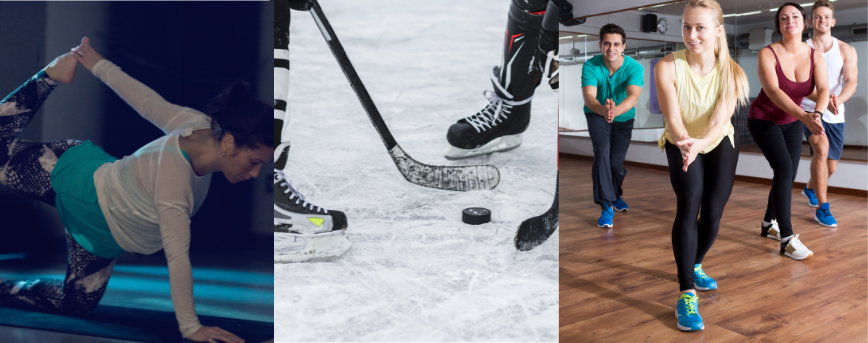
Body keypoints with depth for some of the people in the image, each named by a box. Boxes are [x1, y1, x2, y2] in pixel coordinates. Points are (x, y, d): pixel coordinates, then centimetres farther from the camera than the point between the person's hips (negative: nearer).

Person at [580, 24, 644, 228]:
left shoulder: (634, 68, -24)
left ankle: (615, 194, 33)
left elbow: (633, 96, -41)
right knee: (602, 151, -25)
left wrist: (615, 110, -63)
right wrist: (603, 110, -60)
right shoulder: (590, 66, -24)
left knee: (616, 163, -1)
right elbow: (589, 97, -37)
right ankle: (607, 206, -17)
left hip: (624, 118, 1)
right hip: (597, 115, -1)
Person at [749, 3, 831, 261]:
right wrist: (804, 117, -47)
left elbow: (823, 89, -23)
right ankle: (787, 239, -18)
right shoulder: (767, 54, -21)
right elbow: (773, 91, -34)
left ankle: (769, 224, 29)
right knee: (784, 169, -20)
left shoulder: (815, 56, -9)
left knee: (788, 175, 6)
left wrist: (817, 114, -45)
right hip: (763, 120, -5)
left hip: (792, 122, 5)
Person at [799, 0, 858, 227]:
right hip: (810, 109, -3)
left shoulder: (846, 50, 2)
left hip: (835, 115, 3)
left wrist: (837, 100, -31)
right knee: (821, 148, -29)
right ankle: (822, 208, -20)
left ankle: (810, 188, 46)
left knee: (830, 167, 10)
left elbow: (851, 82, -9)